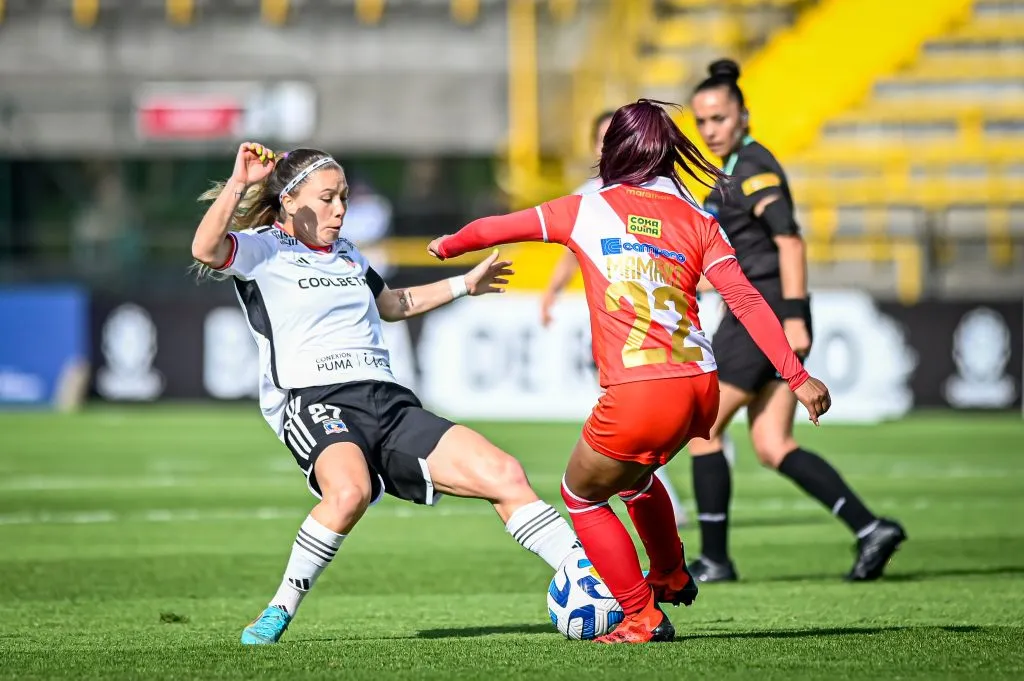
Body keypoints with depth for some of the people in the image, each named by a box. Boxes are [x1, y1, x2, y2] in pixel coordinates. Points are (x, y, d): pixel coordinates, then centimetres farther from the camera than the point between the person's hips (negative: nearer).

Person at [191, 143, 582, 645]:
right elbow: (205, 250, -17)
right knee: (349, 491, -40)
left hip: (389, 401, 7)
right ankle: (279, 612, -22)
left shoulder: (347, 255, 27)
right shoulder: (261, 249, 5)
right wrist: (238, 184, -25)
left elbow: (393, 304, 46)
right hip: (315, 400, -7)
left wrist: (465, 285, 48)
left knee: (504, 474, -7)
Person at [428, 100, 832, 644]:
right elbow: (746, 301, 1)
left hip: (638, 395, -5)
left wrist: (447, 246, 39)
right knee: (633, 474, 36)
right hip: (701, 390, 5)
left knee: (582, 495, 21)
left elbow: (497, 227, 18)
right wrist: (797, 377, 0)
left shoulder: (587, 210, 6)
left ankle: (643, 618, 19)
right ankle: (672, 577, 51)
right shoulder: (697, 222, 11)